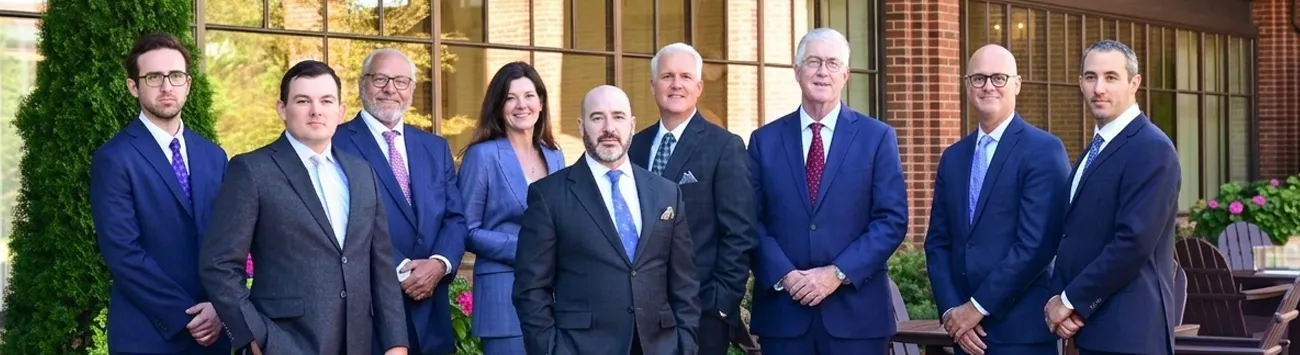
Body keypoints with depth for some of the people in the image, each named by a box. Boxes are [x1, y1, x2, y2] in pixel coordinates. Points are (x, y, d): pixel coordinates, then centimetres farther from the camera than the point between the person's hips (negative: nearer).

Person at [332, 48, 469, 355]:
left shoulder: (436, 148, 15)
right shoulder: (336, 145, -3)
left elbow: (455, 218, 10)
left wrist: (440, 263, -10)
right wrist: (399, 271, -15)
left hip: (429, 310, 5)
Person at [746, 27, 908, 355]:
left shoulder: (877, 137, 4)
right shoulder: (765, 140, 8)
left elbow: (892, 220, -2)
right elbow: (752, 222, 4)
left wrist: (839, 273, -12)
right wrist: (783, 275, -12)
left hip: (855, 311, -1)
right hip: (782, 310, 1)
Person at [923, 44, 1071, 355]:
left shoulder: (1044, 150, -6)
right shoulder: (953, 157, 13)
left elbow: (1036, 244, -14)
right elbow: (938, 243, 11)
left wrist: (978, 306, -13)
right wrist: (951, 310, -3)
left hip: (1022, 330, -5)